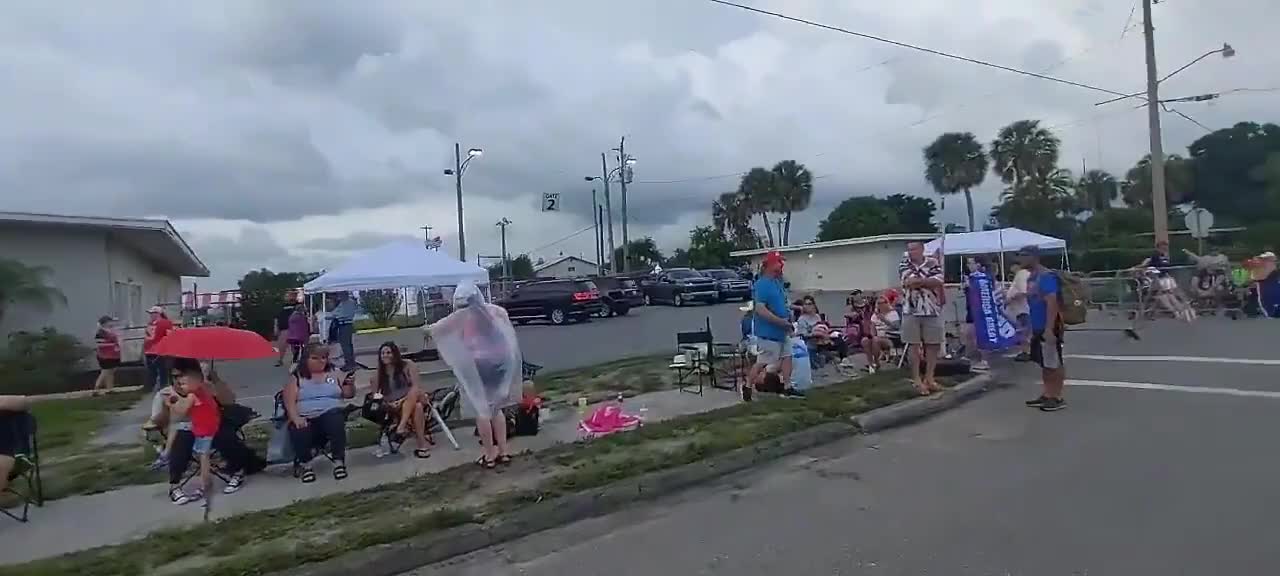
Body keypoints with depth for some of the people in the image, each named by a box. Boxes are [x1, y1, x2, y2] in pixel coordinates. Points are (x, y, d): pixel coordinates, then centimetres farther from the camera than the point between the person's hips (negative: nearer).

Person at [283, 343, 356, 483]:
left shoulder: (334, 373, 16)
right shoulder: (296, 378, 12)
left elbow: (348, 394, 10)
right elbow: (289, 402, 0)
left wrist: (350, 384, -12)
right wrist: (296, 418, -18)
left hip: (331, 413, 0)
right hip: (305, 419, 0)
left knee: (335, 419, -35)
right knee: (299, 433, -33)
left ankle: (339, 462, -31)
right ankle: (305, 465, -8)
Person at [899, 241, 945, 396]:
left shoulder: (934, 263, 2)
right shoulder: (904, 265, 0)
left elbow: (937, 282, -14)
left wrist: (917, 280, -15)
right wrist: (929, 283, -11)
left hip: (932, 311, 1)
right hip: (911, 311, -1)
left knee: (933, 345, 5)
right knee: (914, 346, 2)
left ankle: (929, 378, 16)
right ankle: (916, 380, 8)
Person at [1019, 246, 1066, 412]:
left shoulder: (1047, 276, -17)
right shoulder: (1031, 278, 13)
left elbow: (1052, 303, -24)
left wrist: (1049, 329, -28)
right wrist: (1032, 327, 21)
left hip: (1049, 328, -10)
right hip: (1038, 328, 10)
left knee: (1054, 364, -1)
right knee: (1044, 364, 14)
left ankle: (1058, 398, 7)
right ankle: (1046, 395, 22)